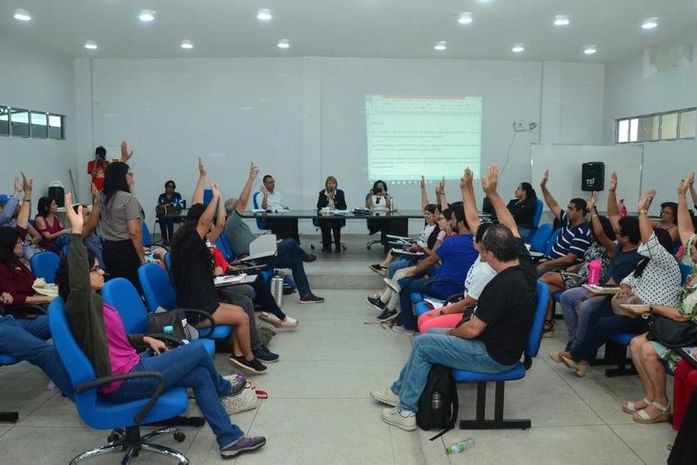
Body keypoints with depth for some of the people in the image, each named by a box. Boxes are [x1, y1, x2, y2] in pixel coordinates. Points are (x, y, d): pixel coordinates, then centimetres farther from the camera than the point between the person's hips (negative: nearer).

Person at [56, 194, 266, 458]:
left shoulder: (92, 301, 14)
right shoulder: (79, 303, -16)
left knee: (200, 375, 7)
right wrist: (76, 231, -42)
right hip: (124, 382, -10)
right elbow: (77, 282, -39)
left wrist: (146, 339, 13)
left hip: (129, 370, 10)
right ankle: (222, 389, 28)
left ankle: (229, 439, 18)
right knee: (199, 351, -3)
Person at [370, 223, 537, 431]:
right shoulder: (526, 269, -6)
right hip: (506, 344, 10)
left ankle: (406, 411, 9)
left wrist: (451, 333, -5)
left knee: (422, 344, -3)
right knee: (431, 333, 17)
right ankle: (399, 390, 29)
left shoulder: (502, 285, -30)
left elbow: (473, 329, -22)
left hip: (494, 357, -10)